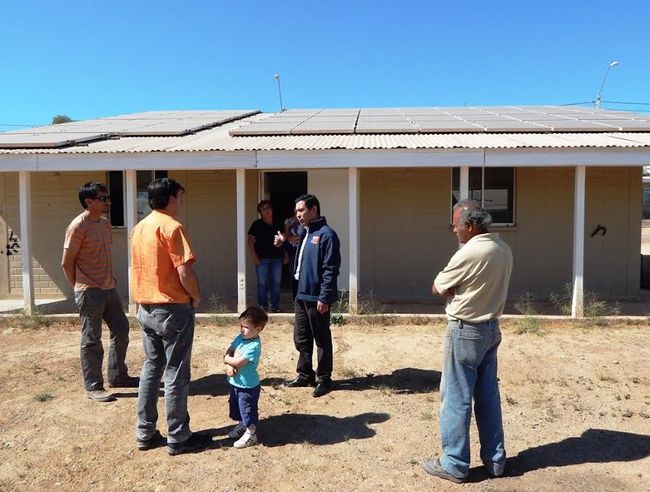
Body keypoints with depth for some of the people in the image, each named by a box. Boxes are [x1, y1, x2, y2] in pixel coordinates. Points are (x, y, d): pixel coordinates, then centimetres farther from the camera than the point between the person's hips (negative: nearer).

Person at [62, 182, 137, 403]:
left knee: (121, 330, 14)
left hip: (109, 288, 8)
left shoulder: (105, 223, 9)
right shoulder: (78, 227, -15)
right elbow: (67, 263, -11)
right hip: (90, 292, -8)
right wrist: (80, 287, -3)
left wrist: (111, 279, 13)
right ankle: (93, 387, 13)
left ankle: (117, 376, 29)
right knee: (91, 340, 1)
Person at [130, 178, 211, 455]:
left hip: (146, 309, 8)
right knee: (176, 376, 1)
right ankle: (178, 439, 11)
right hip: (173, 309, -8)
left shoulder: (139, 228, 10)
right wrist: (196, 297, -6)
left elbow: (138, 268, 16)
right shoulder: (171, 227, -16)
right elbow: (184, 271, -21)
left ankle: (145, 434, 23)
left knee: (151, 370, 16)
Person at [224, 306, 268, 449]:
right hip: (235, 383, 9)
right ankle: (241, 425, 46)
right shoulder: (239, 338, -1)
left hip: (248, 386, -8)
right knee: (236, 407, 25)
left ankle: (251, 435, 23)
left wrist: (227, 360, -12)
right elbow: (228, 353, -1)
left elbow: (238, 362, -30)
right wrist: (229, 366, -20)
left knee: (248, 410, 6)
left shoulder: (254, 346, -27)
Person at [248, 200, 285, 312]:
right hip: (262, 259, -3)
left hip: (276, 258, 3)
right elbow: (251, 240, -1)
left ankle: (275, 306, 14)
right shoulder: (257, 224, -1)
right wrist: (253, 255, -9)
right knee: (262, 283, 1)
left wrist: (286, 254, 9)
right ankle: (263, 306, 10)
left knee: (276, 282, 6)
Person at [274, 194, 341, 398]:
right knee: (301, 338, 16)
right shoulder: (304, 233, 14)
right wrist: (285, 243, 8)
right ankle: (304, 375, 31)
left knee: (322, 340, 5)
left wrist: (324, 297, -21)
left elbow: (331, 269, -18)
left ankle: (324, 379, 18)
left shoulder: (326, 234, -14)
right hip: (301, 295, 9)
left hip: (317, 298, -9)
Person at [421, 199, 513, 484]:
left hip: (465, 332, -8)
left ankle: (454, 465, 13)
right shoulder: (503, 249, 4)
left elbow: (437, 289, -10)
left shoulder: (469, 253, -22)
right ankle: (494, 460, 26)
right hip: (491, 329, 8)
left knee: (455, 399, 3)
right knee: (488, 396, 16)